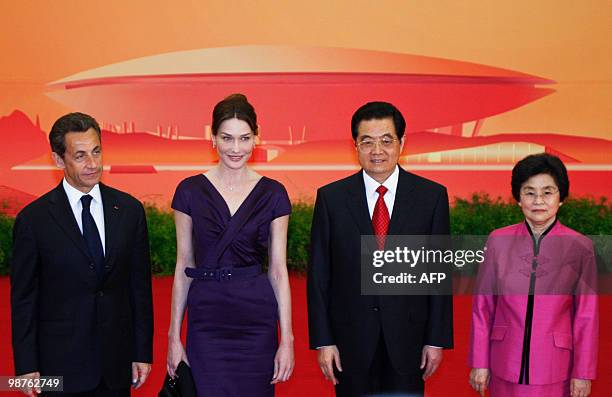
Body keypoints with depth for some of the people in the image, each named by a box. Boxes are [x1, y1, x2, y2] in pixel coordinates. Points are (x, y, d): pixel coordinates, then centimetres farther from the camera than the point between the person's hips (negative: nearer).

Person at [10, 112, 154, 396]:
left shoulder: (129, 210, 1)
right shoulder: (33, 219, -6)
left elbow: (140, 286, 4)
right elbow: (23, 298, -2)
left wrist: (143, 352, 3)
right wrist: (27, 367, -4)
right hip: (60, 366, -2)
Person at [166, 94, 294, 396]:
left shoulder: (273, 194, 1)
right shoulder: (190, 191, 1)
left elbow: (278, 269, 1)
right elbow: (183, 266, 4)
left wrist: (287, 338, -2)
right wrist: (174, 335, 3)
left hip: (257, 318, 1)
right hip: (206, 318, 0)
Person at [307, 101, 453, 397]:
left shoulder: (432, 196, -1)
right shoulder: (330, 198, -1)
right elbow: (318, 274, 0)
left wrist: (437, 339, 0)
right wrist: (322, 340, -3)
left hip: (408, 338, 0)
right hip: (351, 339, 0)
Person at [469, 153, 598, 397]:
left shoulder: (580, 247, -4)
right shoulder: (498, 241, -1)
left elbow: (587, 315, 0)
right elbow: (482, 307, 3)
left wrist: (583, 373, -1)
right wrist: (479, 363, 2)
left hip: (554, 369, -1)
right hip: (506, 366, 1)